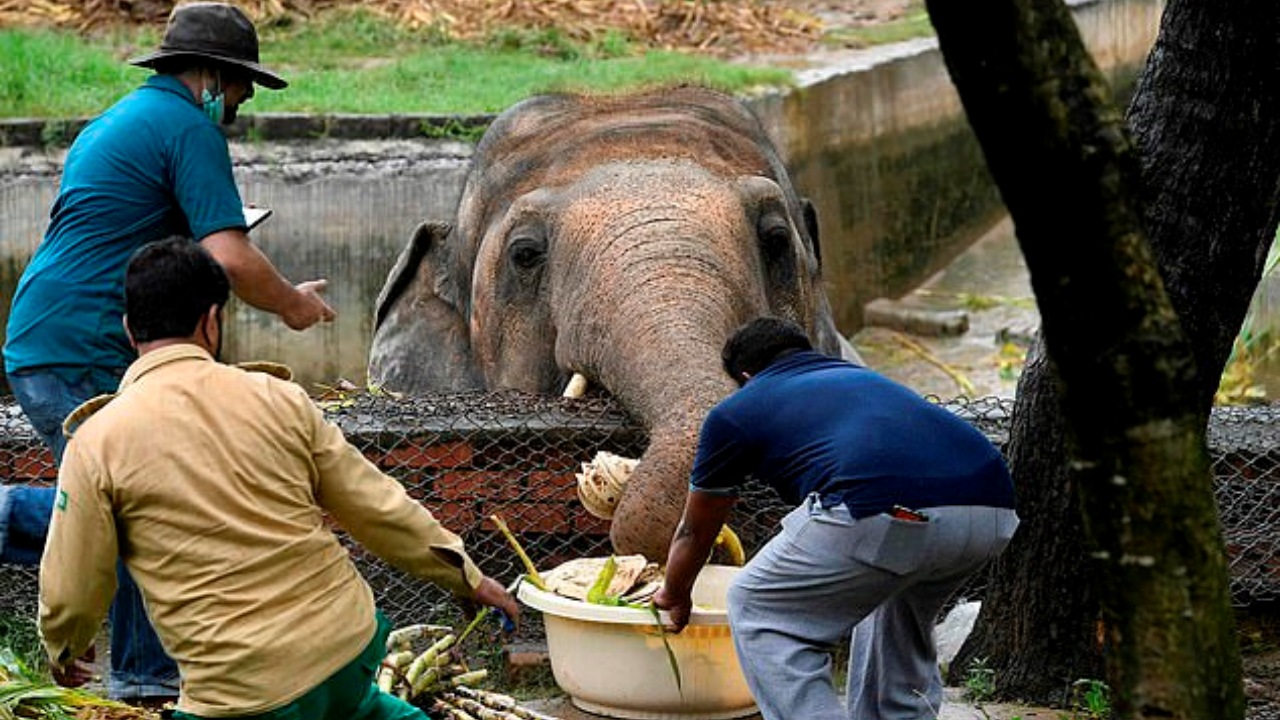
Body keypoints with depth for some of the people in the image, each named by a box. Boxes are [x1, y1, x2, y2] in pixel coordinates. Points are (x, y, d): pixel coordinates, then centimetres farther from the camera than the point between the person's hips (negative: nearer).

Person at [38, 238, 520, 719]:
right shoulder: (277, 398, 2)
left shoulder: (97, 443, -5)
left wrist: (64, 649, 26)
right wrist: (467, 579, 22)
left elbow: (70, 593, 3)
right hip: (351, 641, 5)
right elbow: (377, 506, 9)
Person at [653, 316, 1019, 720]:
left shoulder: (736, 412, 23)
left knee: (757, 611, 16)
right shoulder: (861, 378, 38)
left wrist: (674, 599, 57)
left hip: (891, 514, -6)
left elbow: (694, 533, 37)